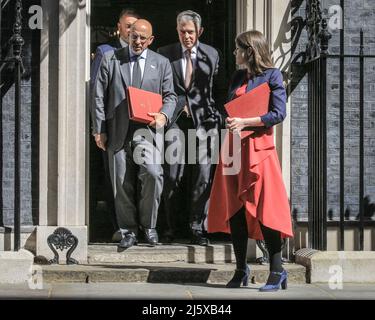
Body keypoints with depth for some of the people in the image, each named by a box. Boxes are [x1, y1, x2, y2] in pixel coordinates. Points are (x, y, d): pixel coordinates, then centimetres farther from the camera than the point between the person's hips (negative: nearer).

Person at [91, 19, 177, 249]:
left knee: (152, 174, -19)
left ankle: (149, 225, -1)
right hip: (118, 132, 1)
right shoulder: (110, 60, 9)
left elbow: (170, 96, 12)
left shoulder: (162, 64, 12)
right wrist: (99, 130, 0)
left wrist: (164, 114, -10)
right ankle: (129, 231, 14)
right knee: (122, 183, 2)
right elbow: (98, 96, 7)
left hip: (147, 129, 0)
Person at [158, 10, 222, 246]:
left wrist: (213, 115, 8)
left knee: (203, 174, -4)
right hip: (175, 120, -1)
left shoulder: (211, 54, 10)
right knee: (173, 175, -1)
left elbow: (214, 85, 16)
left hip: (202, 120, 1)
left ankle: (197, 227, 4)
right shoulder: (165, 54, 6)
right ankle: (171, 227, 11)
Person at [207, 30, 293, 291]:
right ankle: (241, 270, 13)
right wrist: (231, 122, 1)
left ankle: (277, 272, -3)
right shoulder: (238, 77, 18)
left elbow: (279, 114, -9)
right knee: (235, 210, 4)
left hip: (259, 147, -6)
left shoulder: (271, 75, -2)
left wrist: (245, 122, -14)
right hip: (234, 146, 6)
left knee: (264, 209, -9)